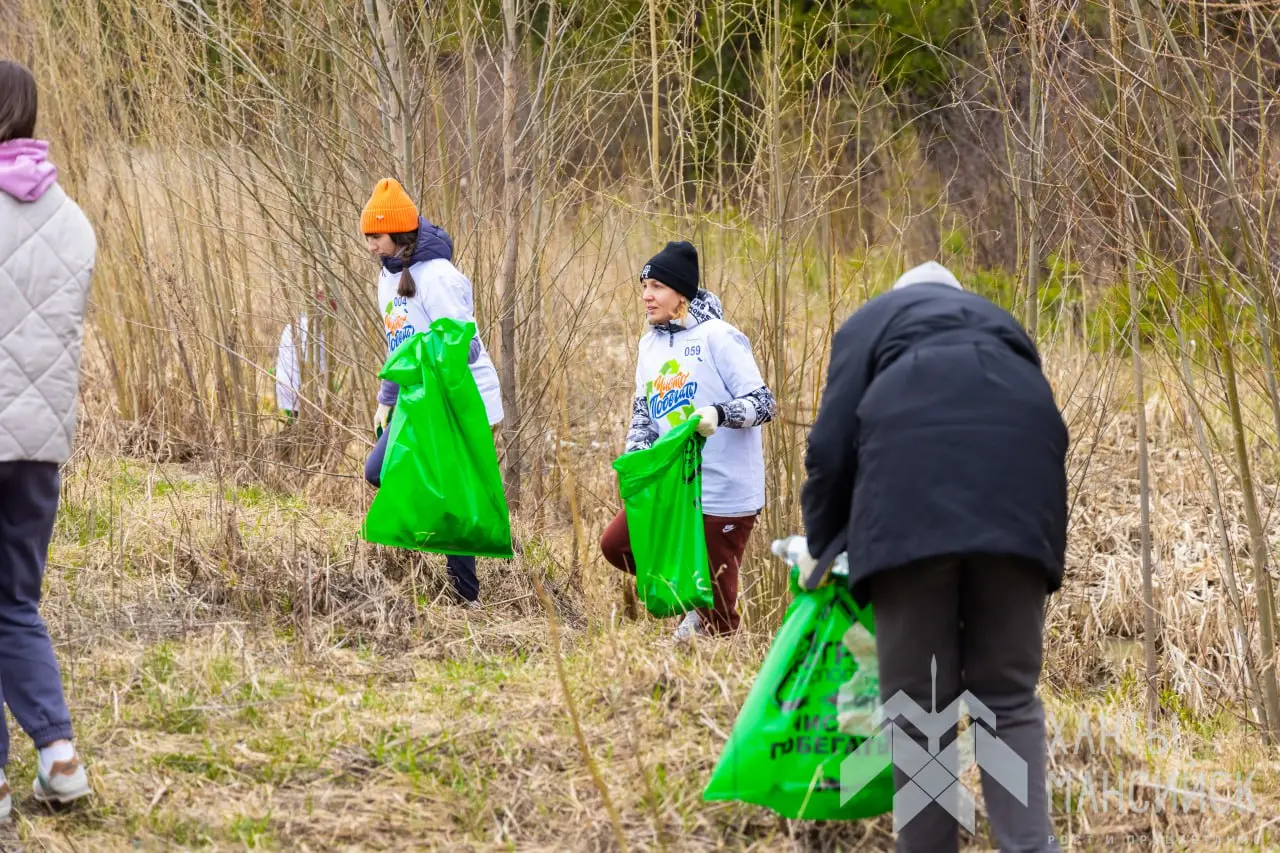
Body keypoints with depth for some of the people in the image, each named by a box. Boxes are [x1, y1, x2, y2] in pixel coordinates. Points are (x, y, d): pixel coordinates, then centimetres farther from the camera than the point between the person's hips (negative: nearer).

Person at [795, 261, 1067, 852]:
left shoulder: (873, 320, 28)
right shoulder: (998, 321, 38)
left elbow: (832, 445, 15)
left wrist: (821, 546, 28)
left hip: (914, 470, -3)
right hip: (1016, 466, 3)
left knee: (917, 700, 2)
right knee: (1009, 695, 5)